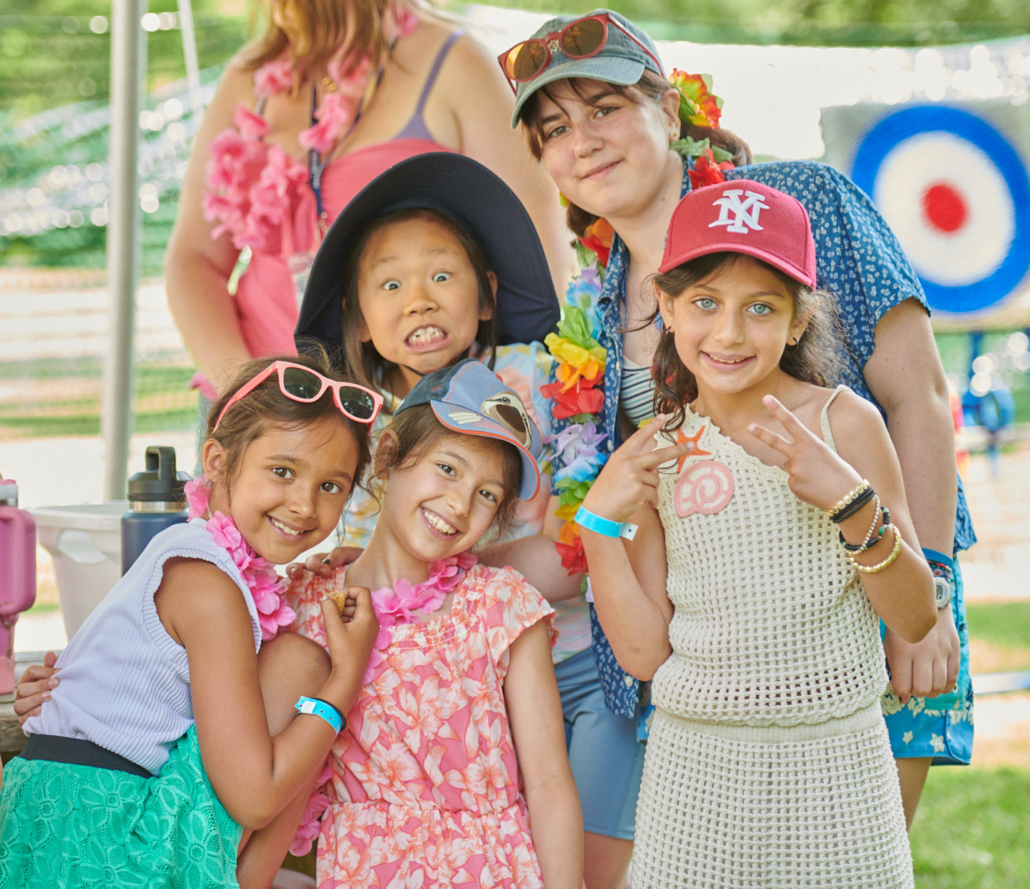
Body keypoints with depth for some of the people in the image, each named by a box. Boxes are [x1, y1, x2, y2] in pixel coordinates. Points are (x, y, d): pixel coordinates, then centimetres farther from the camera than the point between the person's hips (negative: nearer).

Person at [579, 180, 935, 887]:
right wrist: (599, 521, -7)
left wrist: (850, 499, -18)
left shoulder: (843, 422, -4)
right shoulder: (656, 454, 4)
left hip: (833, 758, -2)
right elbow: (645, 654, 1)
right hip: (695, 767, 2)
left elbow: (916, 621, -5)